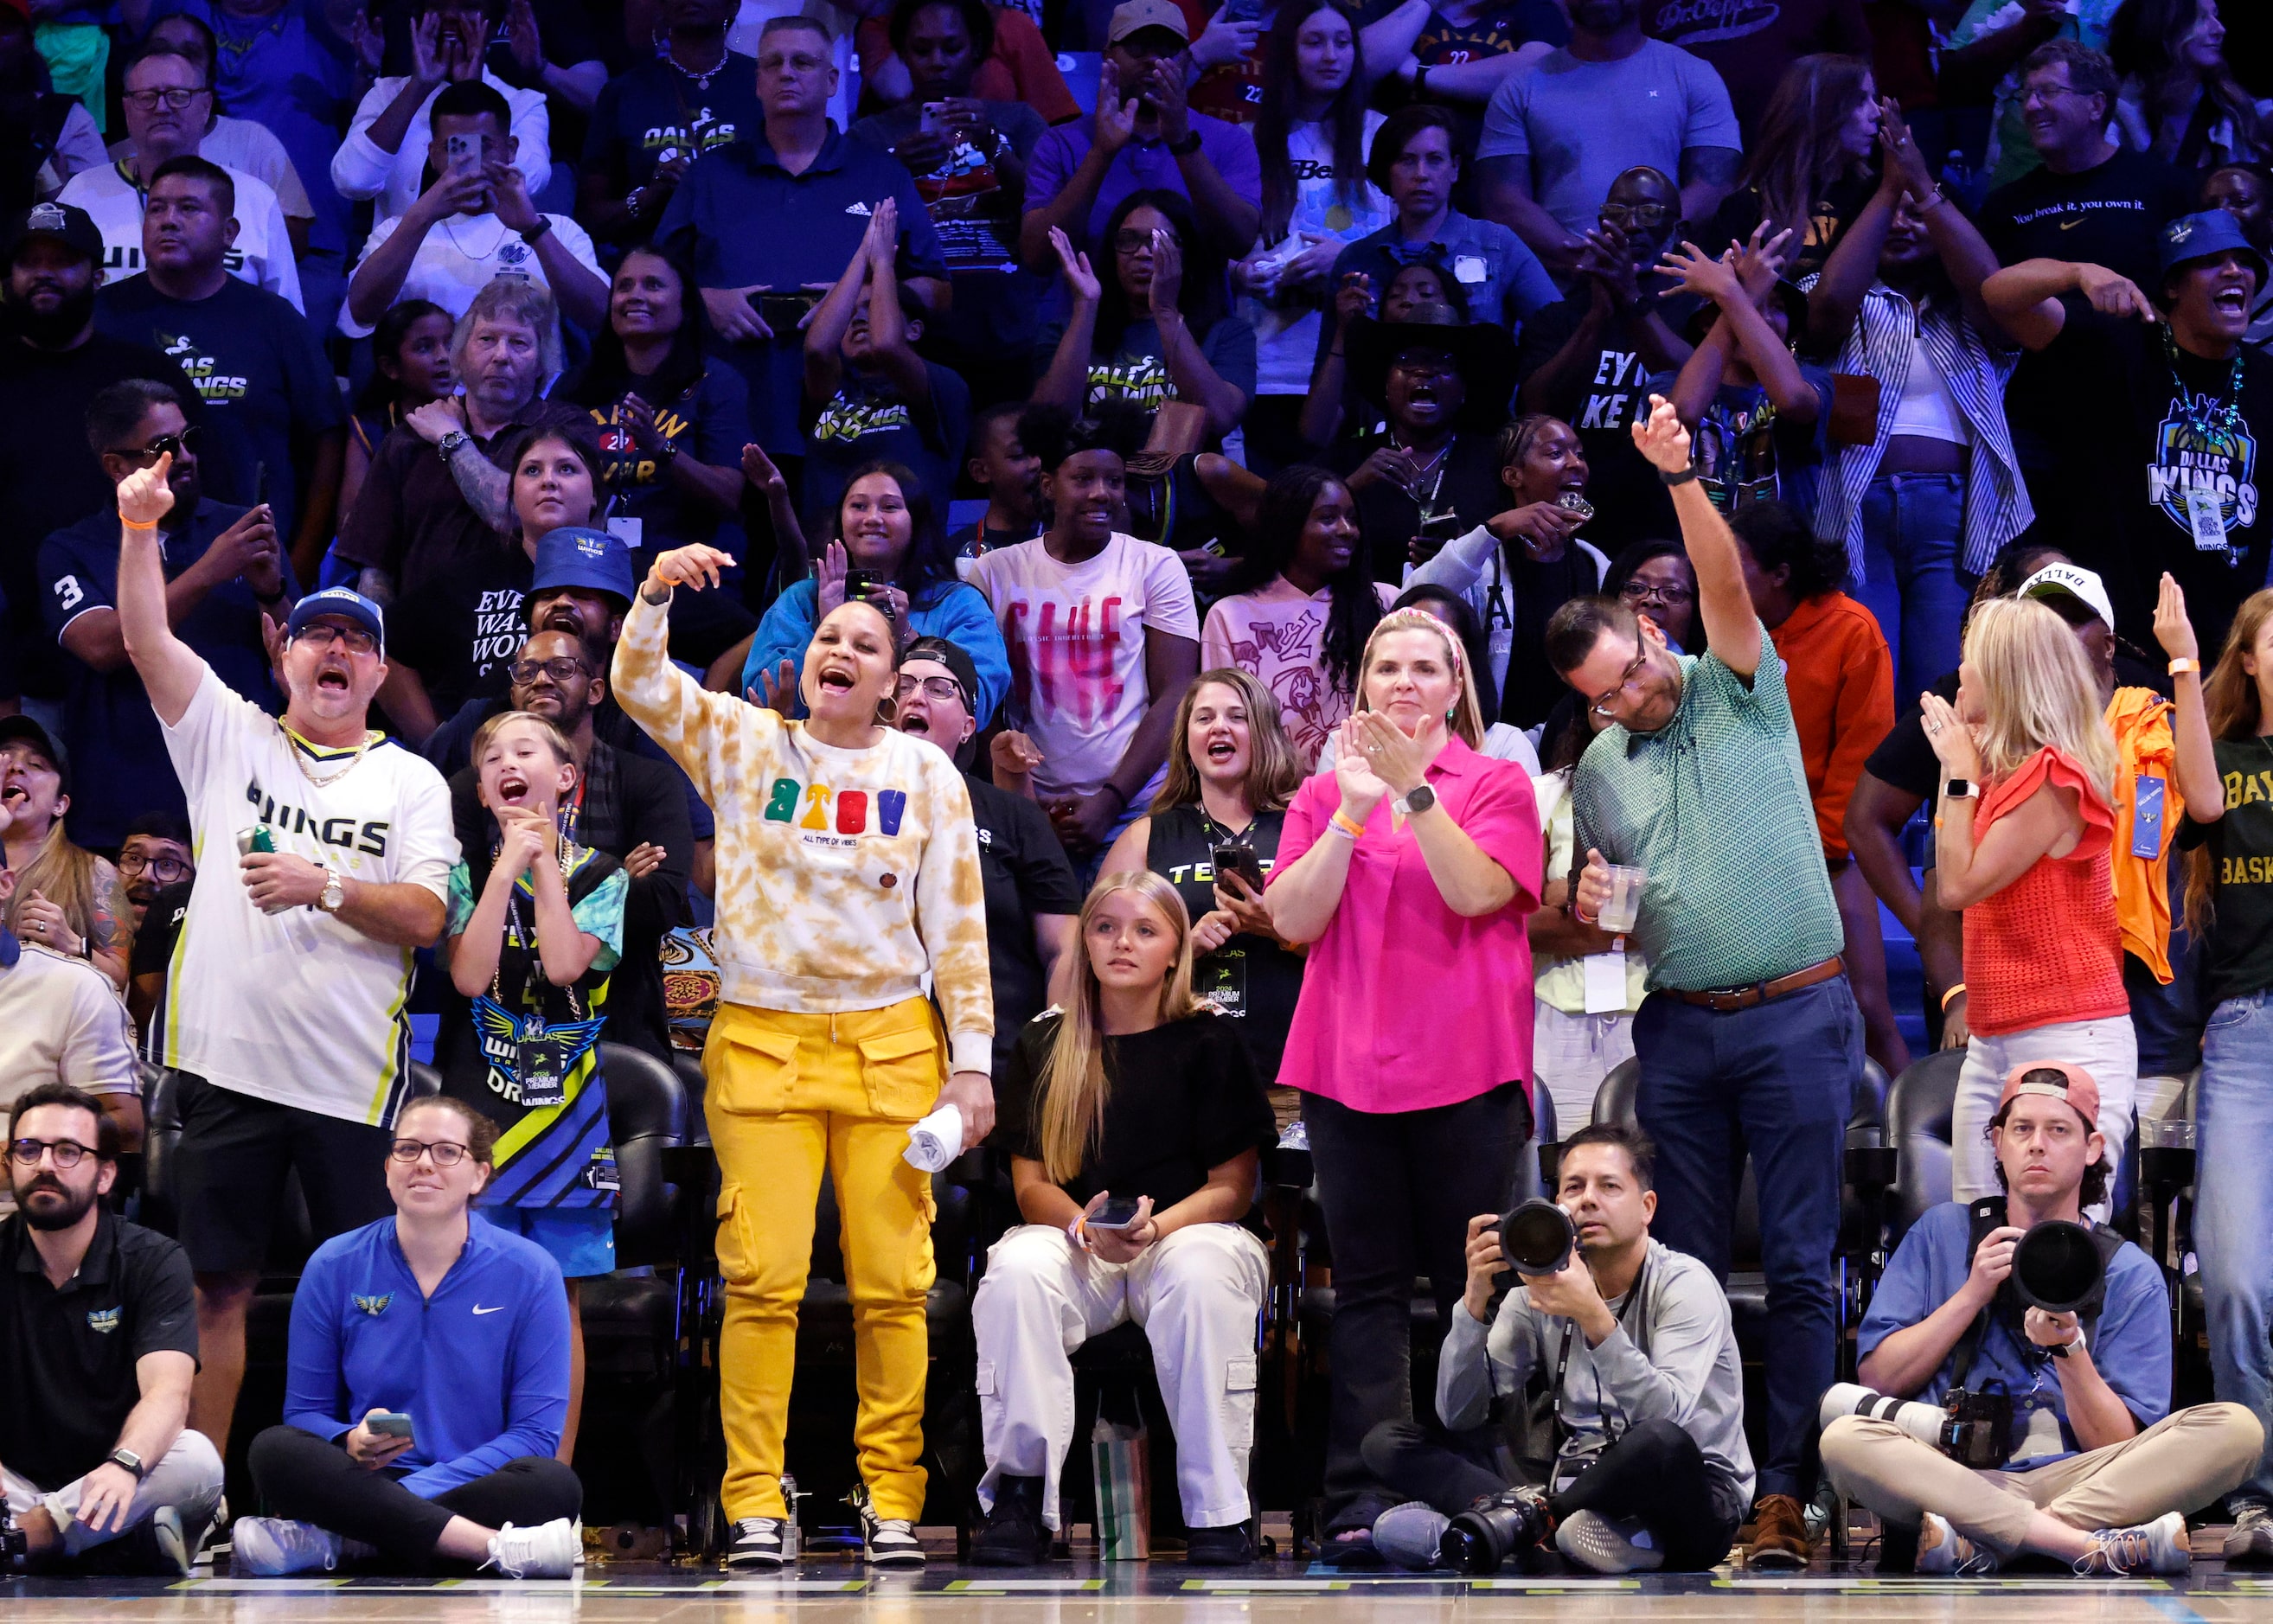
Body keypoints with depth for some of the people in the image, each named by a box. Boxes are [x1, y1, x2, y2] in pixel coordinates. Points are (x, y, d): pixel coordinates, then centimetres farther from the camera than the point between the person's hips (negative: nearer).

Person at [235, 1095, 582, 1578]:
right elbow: (304, 1411, 8)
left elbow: (536, 1431, -5)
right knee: (275, 1450, -30)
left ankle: (337, 1543, -34)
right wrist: (351, 1442, -18)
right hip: (363, 1481, 1)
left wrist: (401, 1499, -16)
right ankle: (499, 1547, -39)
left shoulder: (529, 1273, 0)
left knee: (554, 1486, -34)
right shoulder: (334, 1267, 5)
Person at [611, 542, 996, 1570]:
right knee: (762, 1277, -5)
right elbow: (639, 687, -4)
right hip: (761, 1041, 0)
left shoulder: (927, 777, 7)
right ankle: (753, 1503, -2)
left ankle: (892, 1498, 5)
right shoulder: (742, 744, 8)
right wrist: (657, 596, -22)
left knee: (893, 1283, -1)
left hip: (892, 1047, 1)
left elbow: (958, 925, 7)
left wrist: (972, 1060, 1)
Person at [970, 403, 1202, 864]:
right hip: (1032, 807, 1)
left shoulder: (1156, 567, 3)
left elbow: (1175, 697, -1)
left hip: (1136, 808, -1)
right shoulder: (995, 572, 6)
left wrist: (1109, 802, -10)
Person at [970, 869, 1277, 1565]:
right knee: (1015, 1273, -34)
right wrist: (1082, 1226, -17)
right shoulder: (1044, 1047, 10)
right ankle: (1019, 1495, -30)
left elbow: (1233, 1186, 1)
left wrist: (1154, 1228, -19)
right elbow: (1030, 1183, 6)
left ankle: (1219, 1510, -31)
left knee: (1200, 1279, -38)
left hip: (1190, 1232, -2)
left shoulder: (1209, 1044, 4)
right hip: (1075, 1244, 2)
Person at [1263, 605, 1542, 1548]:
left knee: (1471, 1277, 1)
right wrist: (1354, 811, -8)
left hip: (1466, 1066, -2)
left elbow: (1477, 891, -10)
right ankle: (1364, 1495, -3)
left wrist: (1414, 790, -16)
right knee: (1367, 1283, 0)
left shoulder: (1496, 784, 6)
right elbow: (1292, 920, 1)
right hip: (1349, 1062, 2)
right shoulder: (1324, 795, 14)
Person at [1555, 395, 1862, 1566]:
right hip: (1678, 1030, 4)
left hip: (1795, 1019, -4)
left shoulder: (1742, 694, 2)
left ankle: (1787, 1487, -6)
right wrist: (1585, 906, -2)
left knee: (1799, 1266, -5)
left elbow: (1724, 584, -17)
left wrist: (1680, 477, -30)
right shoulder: (1598, 771, 12)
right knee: (1684, 1264, 5)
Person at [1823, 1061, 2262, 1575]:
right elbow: (1878, 1380, 4)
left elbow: (2120, 1449, 1)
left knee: (2236, 1428, -24)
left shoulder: (2131, 1274, 10)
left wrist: (2068, 1348, -14)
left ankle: (1977, 1544, -33)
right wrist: (1973, 1293, -3)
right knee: (1845, 1439, -32)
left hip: (2075, 1479, 1)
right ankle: (2095, 1545, -36)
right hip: (1950, 1474, -1)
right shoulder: (1943, 1234, 14)